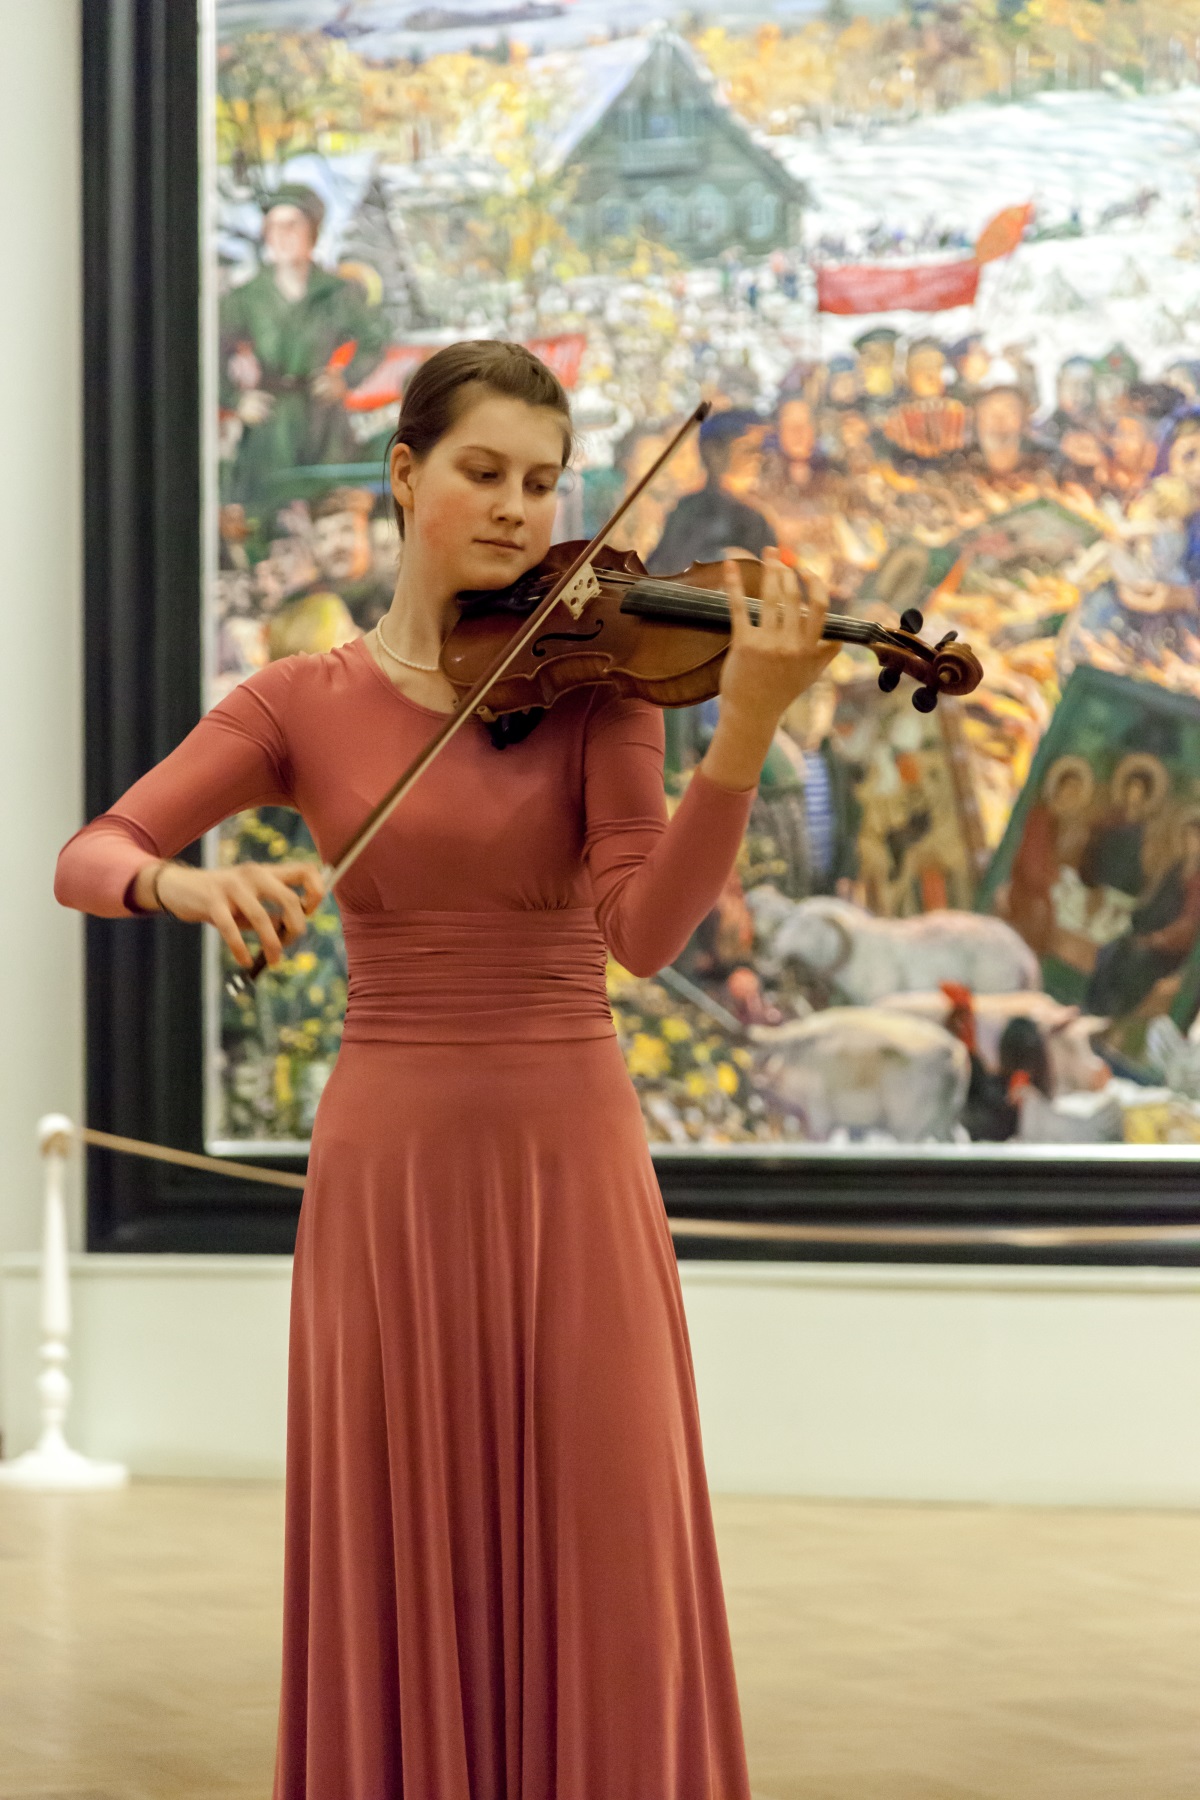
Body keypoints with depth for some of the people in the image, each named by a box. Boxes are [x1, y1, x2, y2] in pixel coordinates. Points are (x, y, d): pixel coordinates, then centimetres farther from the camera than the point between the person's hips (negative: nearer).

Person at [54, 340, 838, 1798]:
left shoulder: (594, 679, 1)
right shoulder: (305, 704, 4)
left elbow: (643, 928, -13)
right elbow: (86, 858, -2)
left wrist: (741, 738, -28)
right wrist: (184, 880, -25)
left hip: (567, 1158, 0)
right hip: (386, 1166, 0)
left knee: (604, 1569, -3)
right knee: (404, 1578, 4)